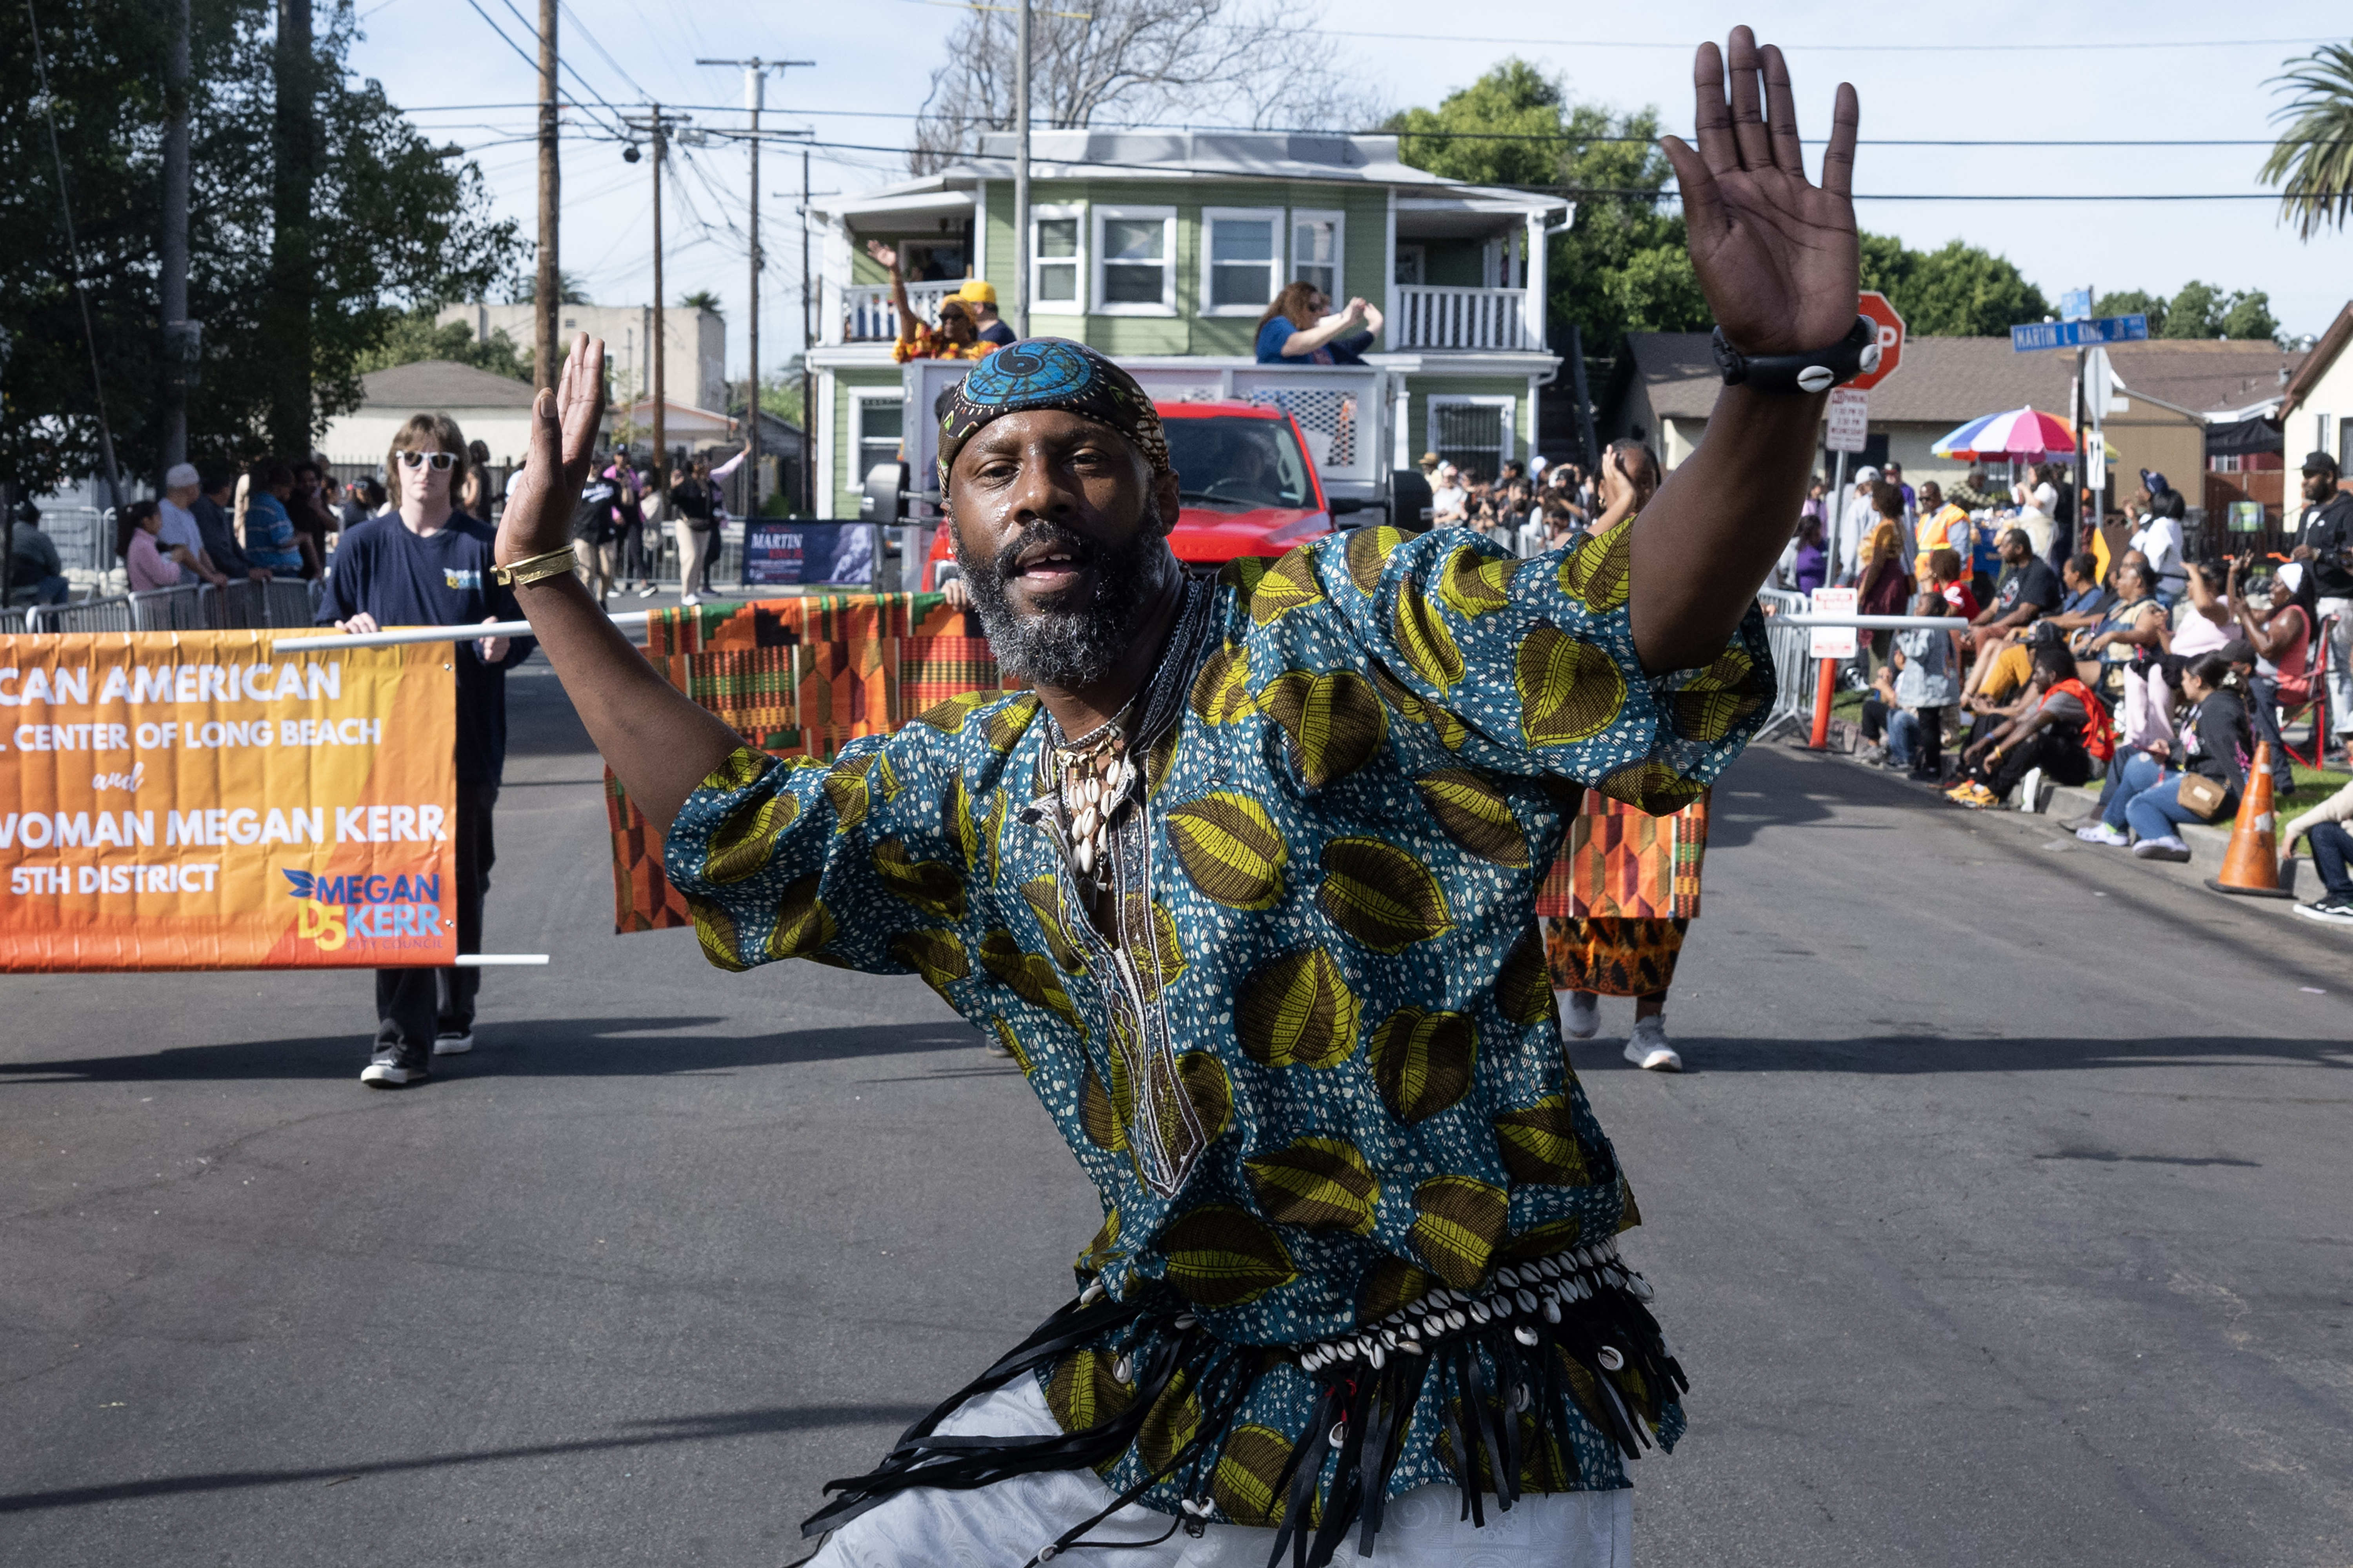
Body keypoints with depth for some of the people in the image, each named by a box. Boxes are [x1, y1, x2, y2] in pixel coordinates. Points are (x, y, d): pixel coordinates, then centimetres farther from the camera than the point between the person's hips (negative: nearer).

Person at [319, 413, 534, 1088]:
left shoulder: (486, 547, 4)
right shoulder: (364, 545, 6)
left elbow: (524, 629, 5)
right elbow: (326, 629, 10)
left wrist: (503, 642, -17)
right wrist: (350, 629, -12)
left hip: (468, 743, 1)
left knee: (462, 884, 11)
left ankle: (452, 1014, 30)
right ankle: (402, 1042, -10)